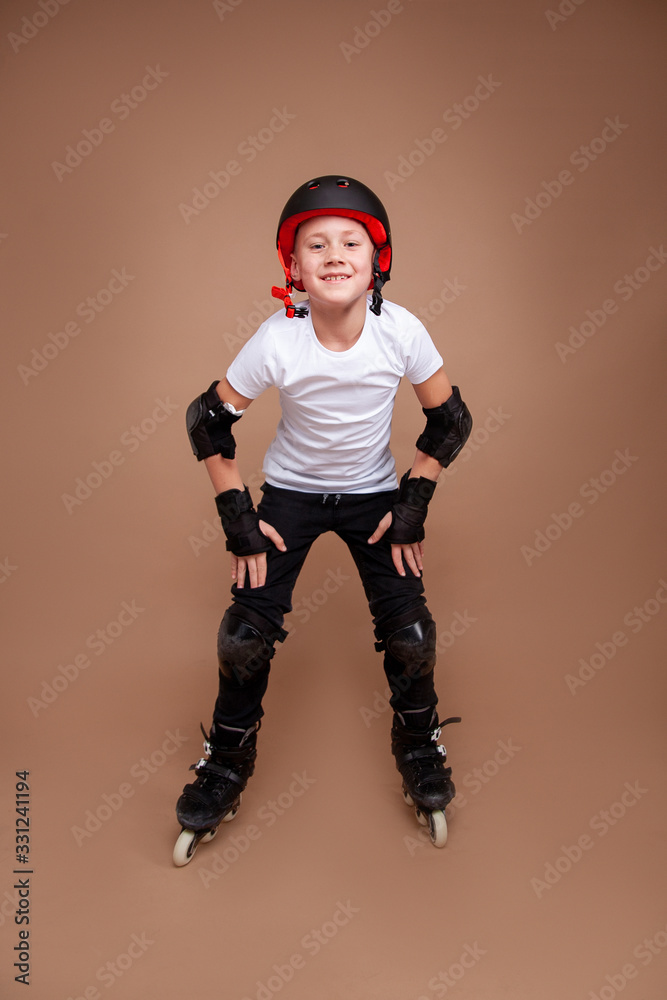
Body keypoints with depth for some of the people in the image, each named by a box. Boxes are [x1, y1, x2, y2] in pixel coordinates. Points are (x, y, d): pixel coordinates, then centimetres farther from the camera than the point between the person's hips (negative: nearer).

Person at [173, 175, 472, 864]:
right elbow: (208, 420, -9)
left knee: (410, 634, -7)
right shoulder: (277, 341, -23)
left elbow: (449, 418, -5)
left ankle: (418, 747, 27)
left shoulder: (401, 331, -20)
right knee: (245, 634, -8)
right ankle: (228, 762, 21)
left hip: (375, 492, 1)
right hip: (291, 491, 0)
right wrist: (237, 517, -12)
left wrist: (415, 501, -10)